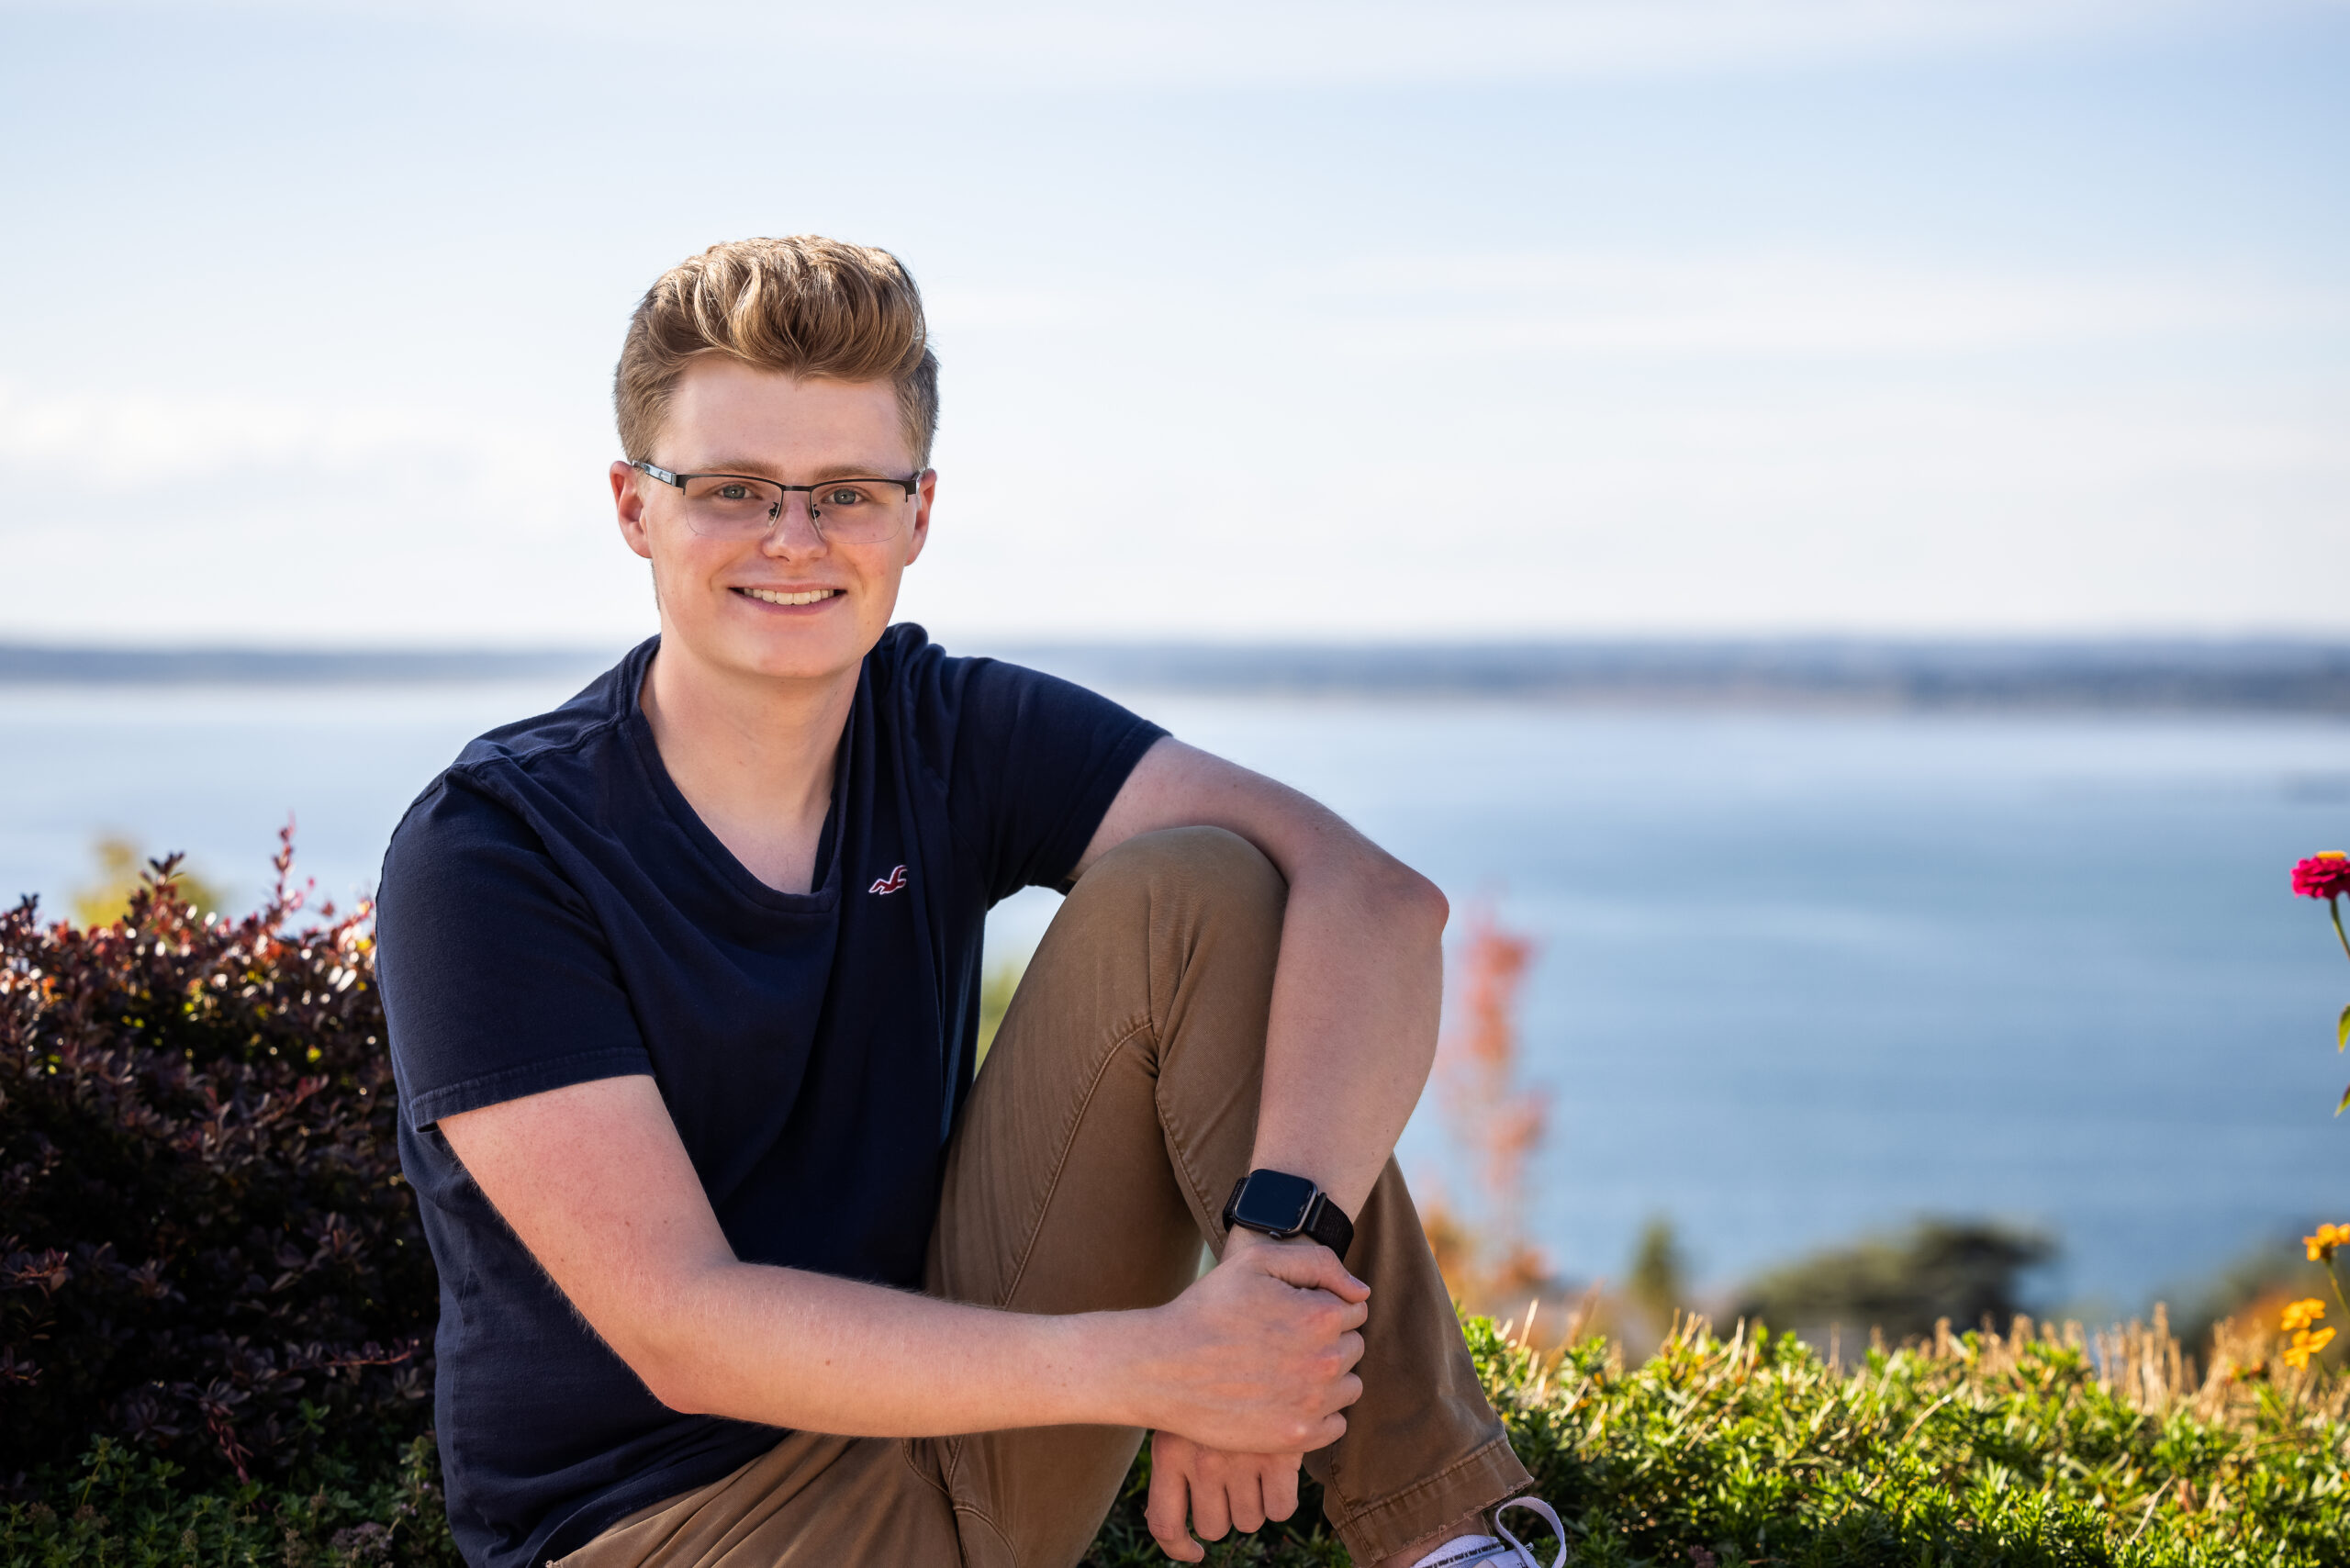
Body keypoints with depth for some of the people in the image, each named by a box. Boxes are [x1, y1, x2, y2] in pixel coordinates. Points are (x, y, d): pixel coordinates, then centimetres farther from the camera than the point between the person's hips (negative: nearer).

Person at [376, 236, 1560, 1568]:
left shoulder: (954, 736, -1)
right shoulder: (488, 850, -14)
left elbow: (1374, 897, -15)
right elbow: (681, 1332, -21)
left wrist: (1276, 1243, -33)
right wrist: (1146, 1364, -28)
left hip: (964, 1429, 5)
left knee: (1198, 892, -13)